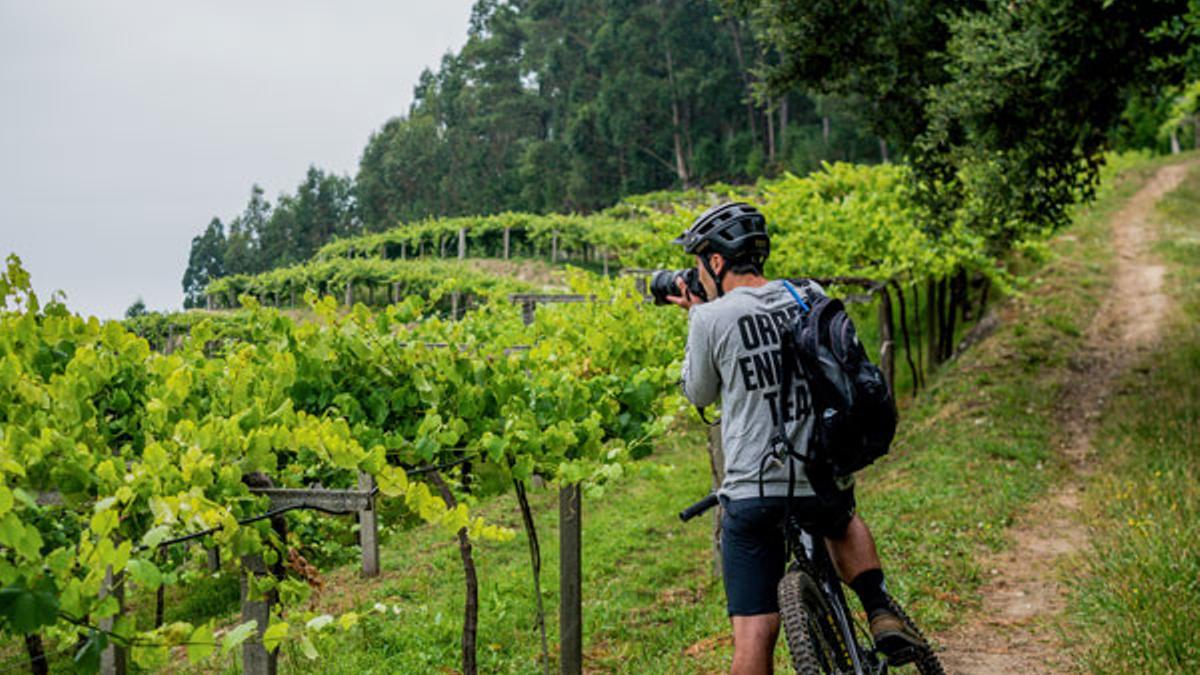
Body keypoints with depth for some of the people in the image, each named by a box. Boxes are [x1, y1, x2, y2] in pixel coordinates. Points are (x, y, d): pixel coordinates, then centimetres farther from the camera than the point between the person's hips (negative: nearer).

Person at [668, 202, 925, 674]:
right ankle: (881, 614, 20)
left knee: (755, 632, 3)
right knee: (842, 522, 39)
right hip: (826, 480, 4)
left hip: (754, 491, -4)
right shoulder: (812, 297, 3)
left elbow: (699, 394, 7)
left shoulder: (711, 318, -9)